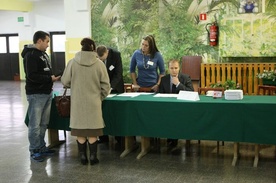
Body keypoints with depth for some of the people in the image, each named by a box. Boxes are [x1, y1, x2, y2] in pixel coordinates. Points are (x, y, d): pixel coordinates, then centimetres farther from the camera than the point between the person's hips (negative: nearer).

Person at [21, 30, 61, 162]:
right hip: (36, 95, -9)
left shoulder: (43, 54, 16)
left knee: (44, 123, 14)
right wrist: (50, 79, -16)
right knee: (35, 124, -1)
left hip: (46, 93, 9)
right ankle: (34, 151, 8)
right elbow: (32, 76, -21)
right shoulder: (31, 55, -13)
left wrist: (51, 80, 5)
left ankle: (41, 147, 24)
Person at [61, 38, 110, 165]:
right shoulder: (99, 63, -8)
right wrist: (100, 97, 13)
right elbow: (105, 85, -3)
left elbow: (65, 82, -1)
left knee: (80, 130, 10)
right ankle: (93, 157, 15)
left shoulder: (72, 63, -7)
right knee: (93, 131, 9)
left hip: (78, 102, 0)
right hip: (93, 103, 0)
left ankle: (83, 157, 18)